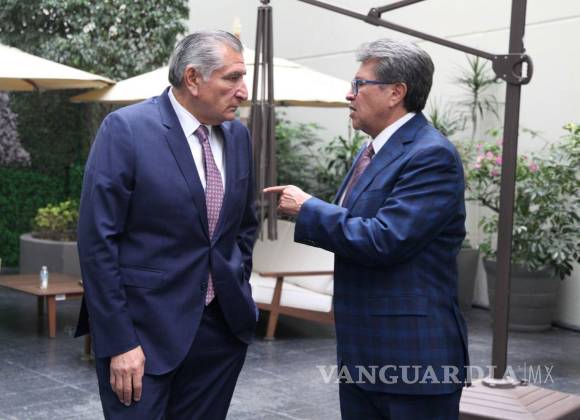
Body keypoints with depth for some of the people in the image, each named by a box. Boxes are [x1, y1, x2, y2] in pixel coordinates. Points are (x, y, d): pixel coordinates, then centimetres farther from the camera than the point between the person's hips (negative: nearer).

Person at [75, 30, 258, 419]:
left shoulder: (238, 135, 7)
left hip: (223, 325, 6)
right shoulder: (126, 129, -12)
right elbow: (97, 240, -14)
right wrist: (119, 342, -15)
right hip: (146, 329, -5)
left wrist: (239, 295, 12)